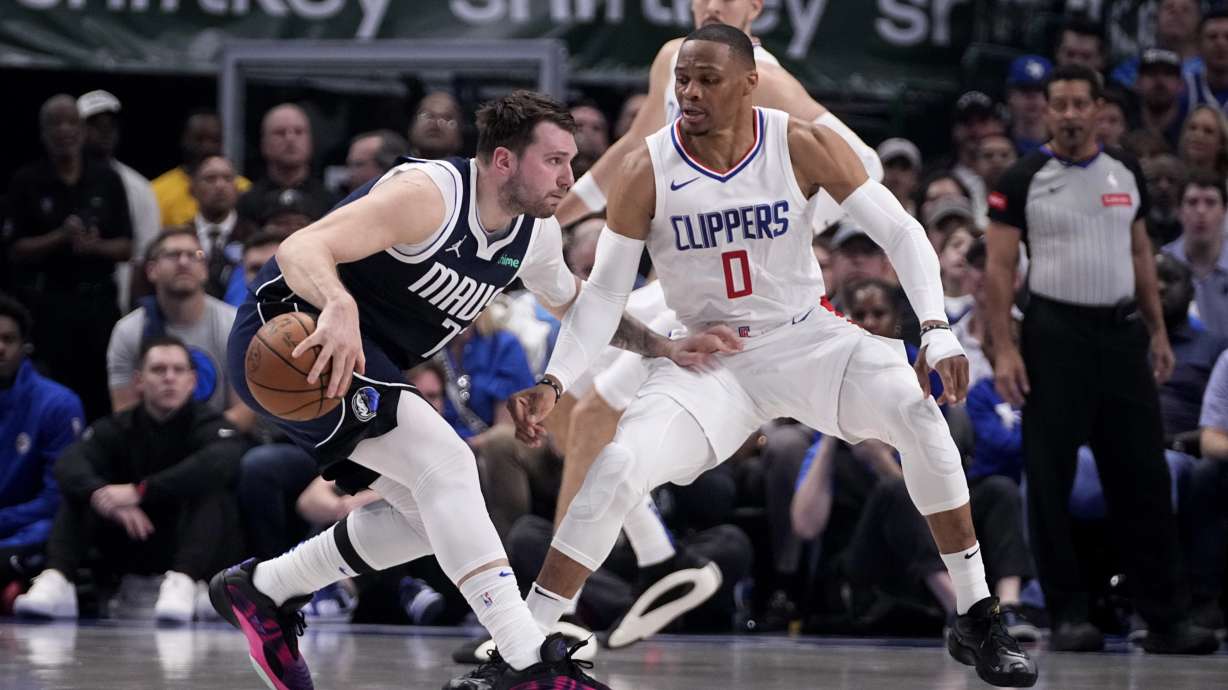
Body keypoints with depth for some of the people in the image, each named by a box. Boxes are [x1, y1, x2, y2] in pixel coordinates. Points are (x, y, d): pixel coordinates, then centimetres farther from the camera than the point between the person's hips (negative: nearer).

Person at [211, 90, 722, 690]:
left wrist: (661, 347, 12)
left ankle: (262, 590, 28)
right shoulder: (430, 194, -24)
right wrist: (339, 307, -55)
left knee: (429, 512, 14)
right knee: (445, 462, -24)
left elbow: (576, 304, 25)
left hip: (365, 359, 10)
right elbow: (301, 248, -35)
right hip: (289, 340, -10)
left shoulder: (535, 233, 3)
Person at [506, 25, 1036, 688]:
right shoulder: (647, 172, -13)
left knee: (919, 413, -25)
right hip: (706, 360, 0)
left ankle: (976, 623, -12)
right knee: (617, 468, -24)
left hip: (806, 337, 0)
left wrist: (936, 331, -25)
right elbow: (604, 292, -6)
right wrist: (554, 384, -19)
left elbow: (900, 232, -11)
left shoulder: (803, 146, -13)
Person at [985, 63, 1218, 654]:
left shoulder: (1125, 173, 10)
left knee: (1144, 477, 2)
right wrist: (1003, 349, -14)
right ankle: (1068, 615, 6)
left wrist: (1158, 331, 11)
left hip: (1121, 330, 4)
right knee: (1050, 480, -1)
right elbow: (999, 267, -6)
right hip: (1055, 332, -4)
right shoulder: (1025, 179, -3)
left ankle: (1164, 619, 5)